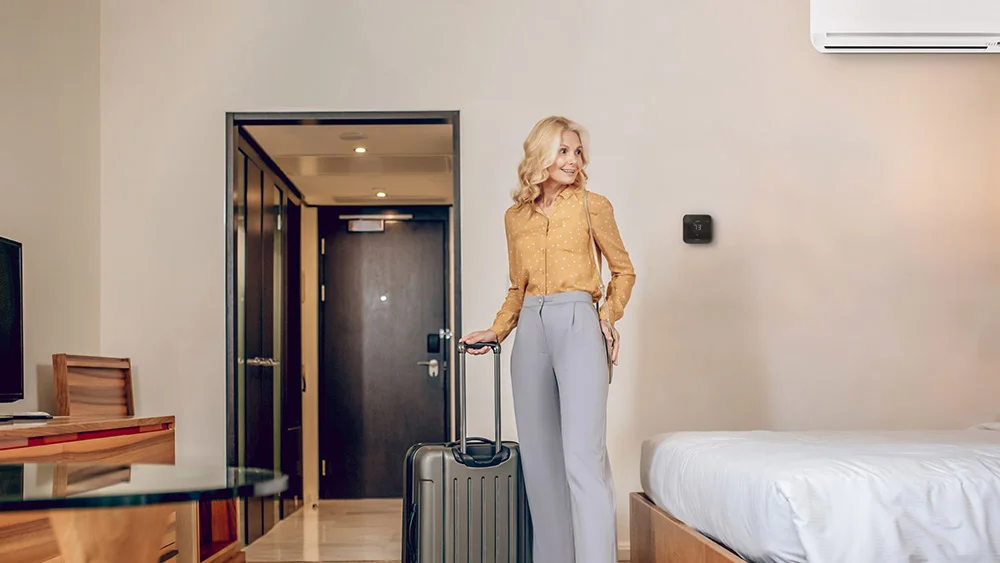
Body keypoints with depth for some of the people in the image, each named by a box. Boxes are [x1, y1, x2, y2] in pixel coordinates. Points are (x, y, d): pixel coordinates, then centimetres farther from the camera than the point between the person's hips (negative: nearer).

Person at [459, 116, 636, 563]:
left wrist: (609, 315, -2)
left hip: (577, 323, -4)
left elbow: (623, 270, 13)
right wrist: (496, 330, 12)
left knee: (583, 452, -16)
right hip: (531, 329, 4)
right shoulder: (515, 216, 17)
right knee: (539, 456, 4)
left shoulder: (593, 205, 7)